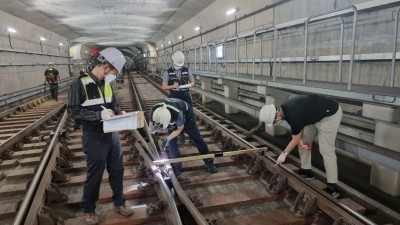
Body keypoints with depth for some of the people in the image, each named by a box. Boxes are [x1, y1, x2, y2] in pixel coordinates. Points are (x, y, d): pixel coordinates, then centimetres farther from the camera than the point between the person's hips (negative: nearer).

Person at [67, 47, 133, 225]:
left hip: (112, 134, 7)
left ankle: (119, 203, 34)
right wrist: (99, 114, -23)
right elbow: (73, 110, -16)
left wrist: (119, 111, -1)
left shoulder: (106, 82, 6)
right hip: (94, 137, -6)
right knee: (94, 175, 7)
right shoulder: (80, 83, -15)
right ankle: (88, 210, 29)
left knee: (117, 170, 15)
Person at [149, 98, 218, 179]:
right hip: (172, 118, 4)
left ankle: (209, 162, 18)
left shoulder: (177, 113, -47)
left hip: (186, 114, -4)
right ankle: (176, 169, 4)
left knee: (196, 138, 1)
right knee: (171, 142, -7)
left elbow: (180, 129, -25)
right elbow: (152, 123, -13)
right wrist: (154, 128, -37)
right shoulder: (153, 112, -35)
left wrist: (168, 138, -34)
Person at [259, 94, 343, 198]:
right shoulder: (284, 108, -6)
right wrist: (300, 138, -5)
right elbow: (299, 124, 9)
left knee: (326, 150, -11)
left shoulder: (293, 115, -31)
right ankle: (306, 171, 25)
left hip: (330, 114, -9)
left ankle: (332, 187, -5)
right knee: (304, 143, 12)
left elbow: (296, 139, -15)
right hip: (315, 115, 10)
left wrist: (284, 154, -3)